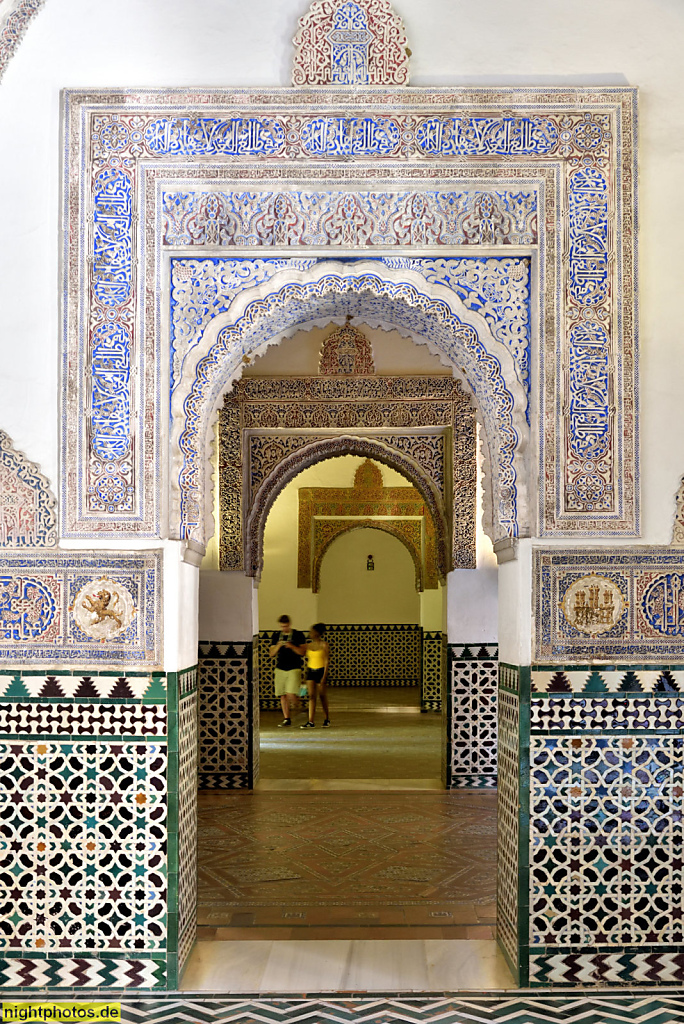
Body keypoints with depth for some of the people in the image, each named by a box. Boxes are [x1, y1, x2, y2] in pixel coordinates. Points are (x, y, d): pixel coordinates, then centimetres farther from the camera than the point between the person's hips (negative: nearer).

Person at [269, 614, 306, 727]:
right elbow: (271, 653, 8)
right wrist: (278, 646, -11)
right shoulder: (276, 635, 9)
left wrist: (291, 646, -18)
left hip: (294, 669, -4)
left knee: (291, 694, -16)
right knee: (282, 695, 4)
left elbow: (302, 652, -4)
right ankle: (286, 719, 13)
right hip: (280, 669, 4)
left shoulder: (298, 635, -1)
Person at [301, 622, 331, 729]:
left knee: (322, 696, 6)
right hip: (310, 671, 4)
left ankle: (327, 719, 24)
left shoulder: (324, 645, -7)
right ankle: (310, 722, -7)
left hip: (320, 671, -4)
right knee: (311, 696, -3)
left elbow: (327, 661, -9)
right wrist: (306, 674, 14)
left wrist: (324, 676, -15)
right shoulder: (309, 645, 8)